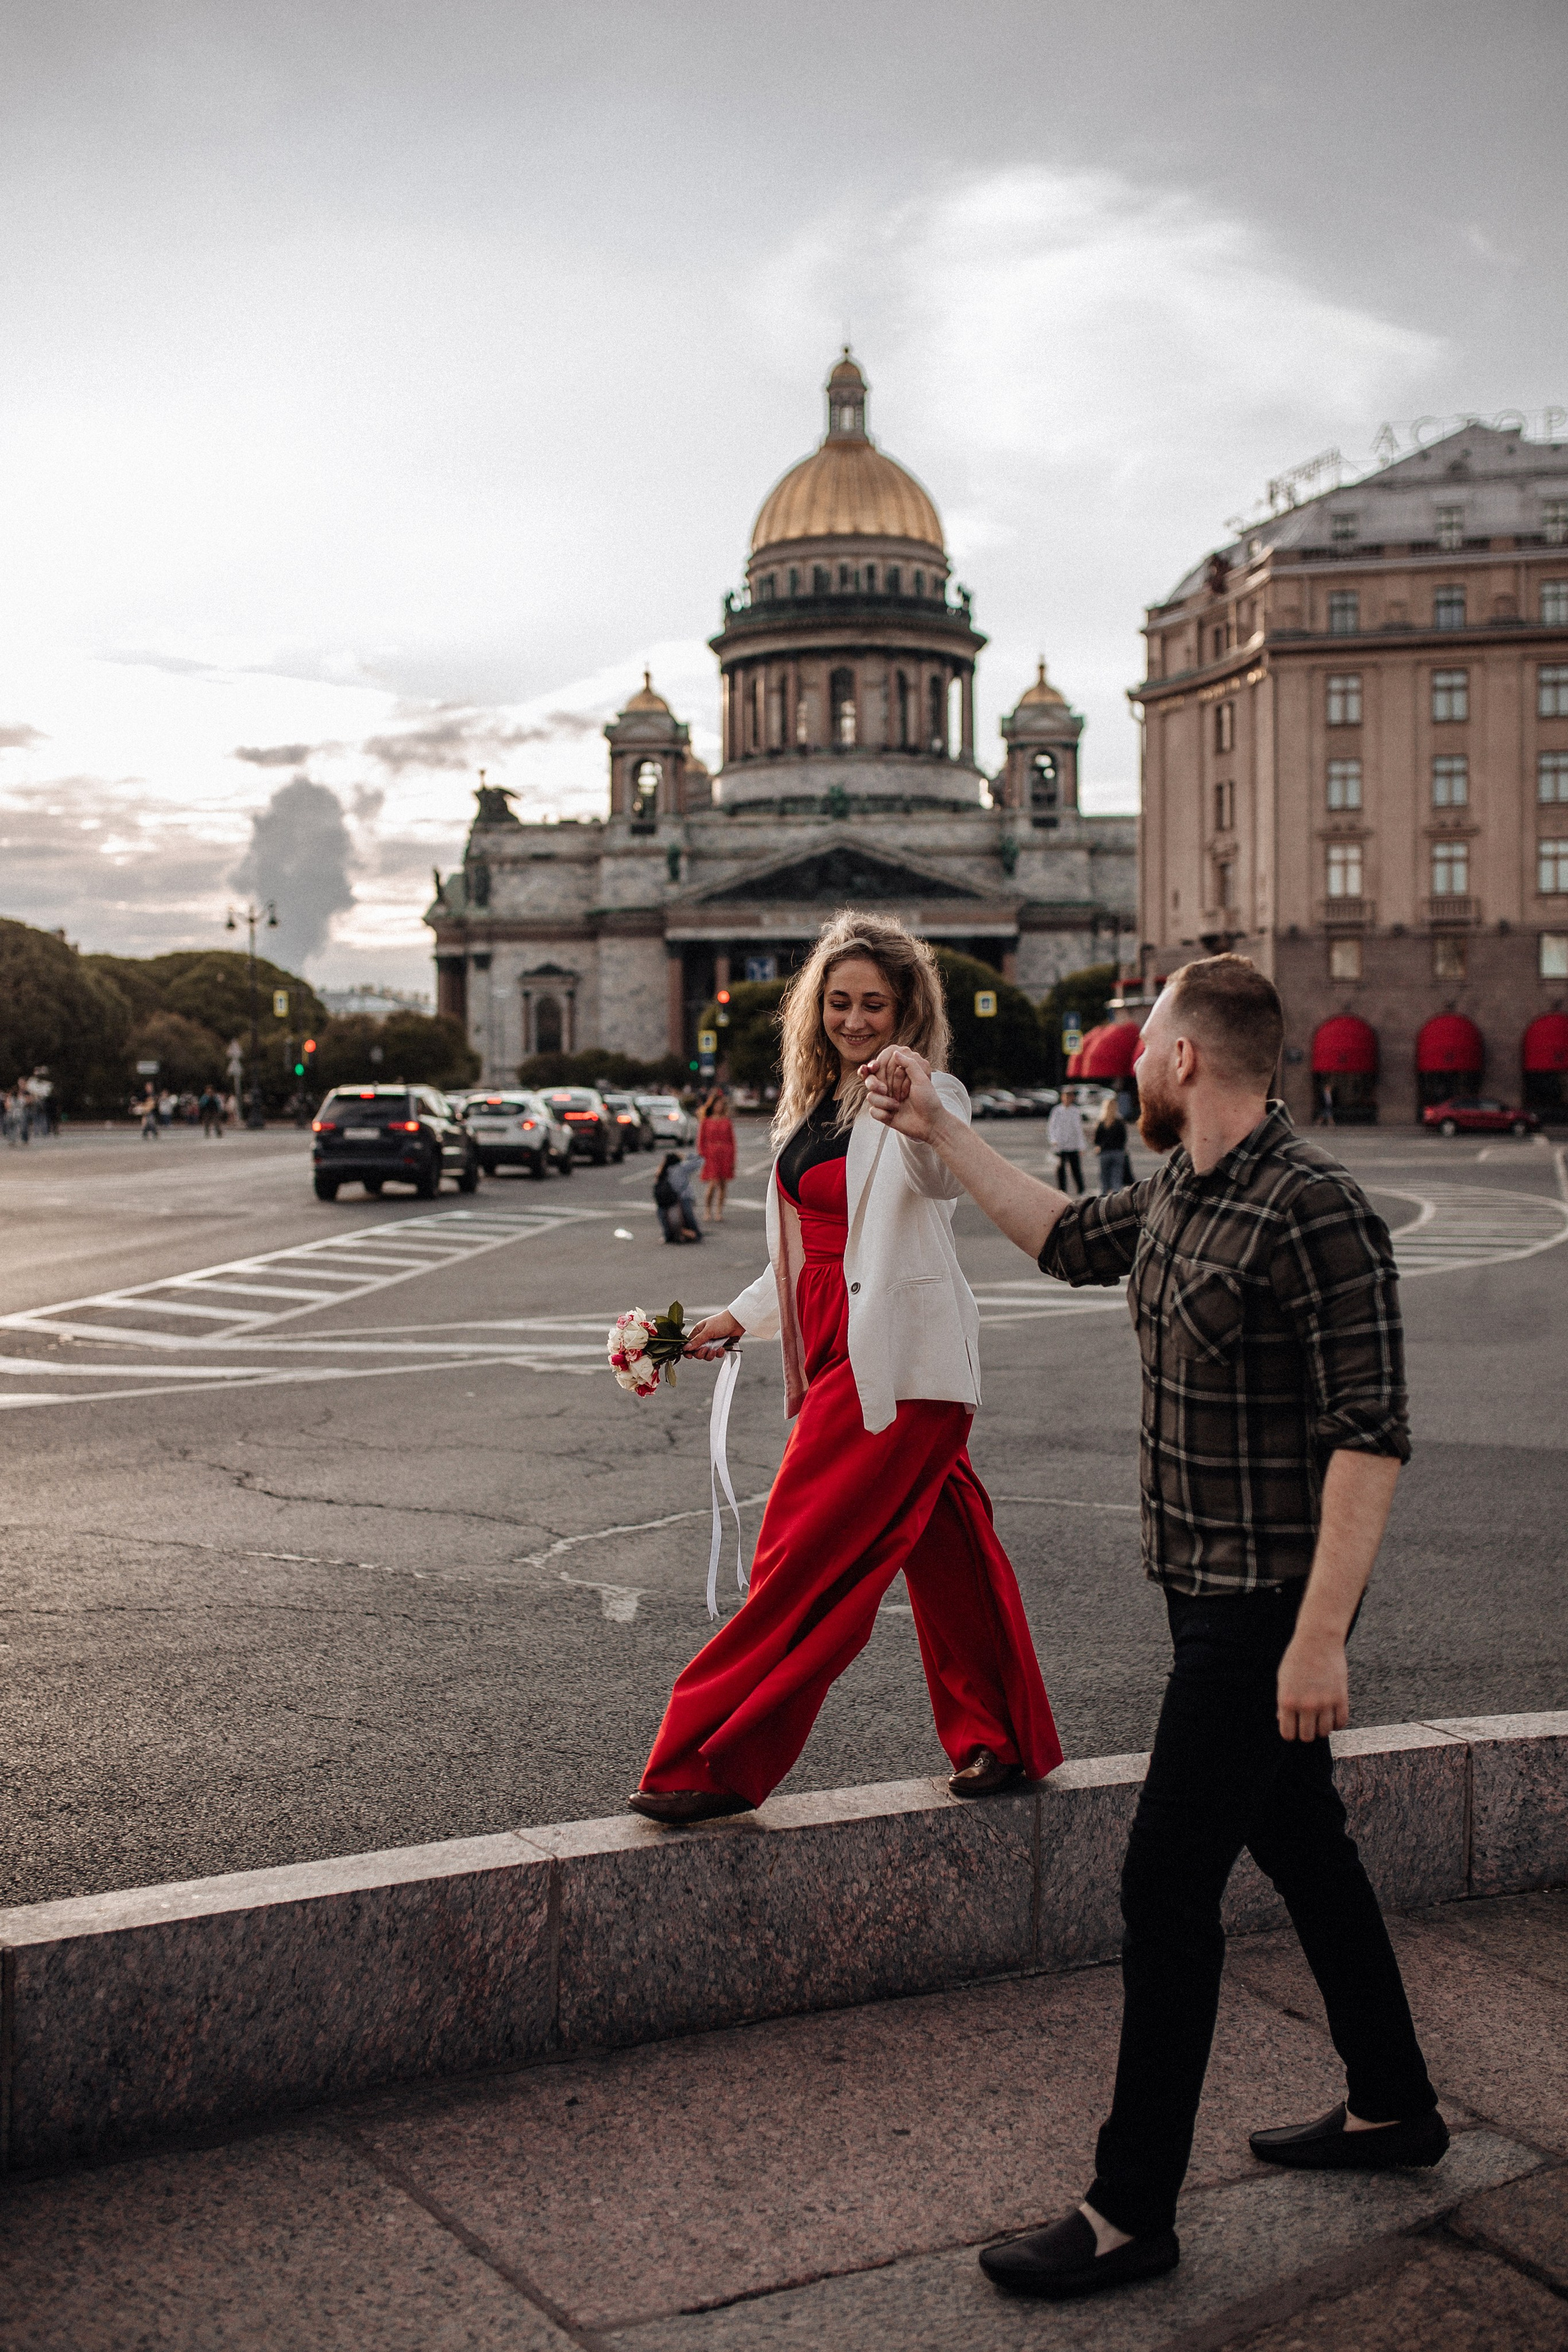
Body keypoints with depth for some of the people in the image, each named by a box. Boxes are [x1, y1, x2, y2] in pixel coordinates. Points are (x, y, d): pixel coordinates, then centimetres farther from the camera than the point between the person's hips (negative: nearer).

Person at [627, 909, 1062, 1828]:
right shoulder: (818, 1103, 17)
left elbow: (939, 1175, -32)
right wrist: (743, 1316, 22)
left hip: (895, 1357, -8)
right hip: (843, 1352, 8)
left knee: (804, 1561, -5)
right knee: (941, 1545, 15)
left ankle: (714, 1765, 3)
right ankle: (1000, 1739, 26)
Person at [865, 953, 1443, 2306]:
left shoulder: (1312, 1212, -22)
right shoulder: (1178, 1197, 6)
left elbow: (1370, 1435, -25)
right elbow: (1069, 1241, 26)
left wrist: (1319, 1637, -27)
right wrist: (941, 1134, 26)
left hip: (1269, 1607, -9)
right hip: (1211, 1589, 9)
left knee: (1169, 1882, -5)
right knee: (1299, 1842, 20)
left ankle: (1133, 2215, 7)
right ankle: (1392, 2109, 38)